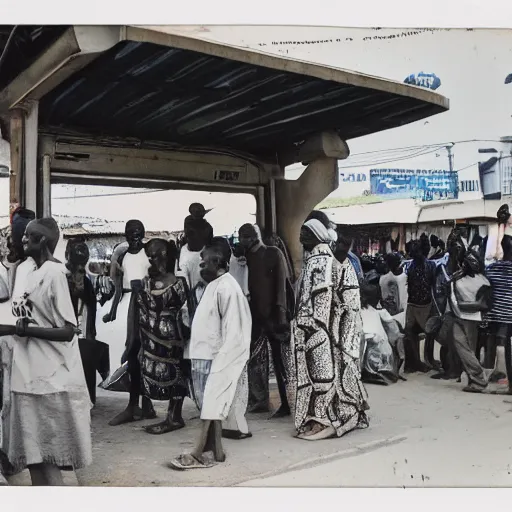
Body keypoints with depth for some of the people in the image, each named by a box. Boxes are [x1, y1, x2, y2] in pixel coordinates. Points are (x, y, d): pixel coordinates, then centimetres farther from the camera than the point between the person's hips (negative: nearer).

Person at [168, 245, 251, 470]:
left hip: (215, 358, -10)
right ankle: (215, 451, 18)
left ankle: (200, 453, 1)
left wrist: (219, 360, -21)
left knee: (211, 405, -4)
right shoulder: (214, 286, 15)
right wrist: (197, 357, 16)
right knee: (210, 406, 11)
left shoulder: (226, 287, -15)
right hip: (203, 357, 10)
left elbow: (232, 330, -19)